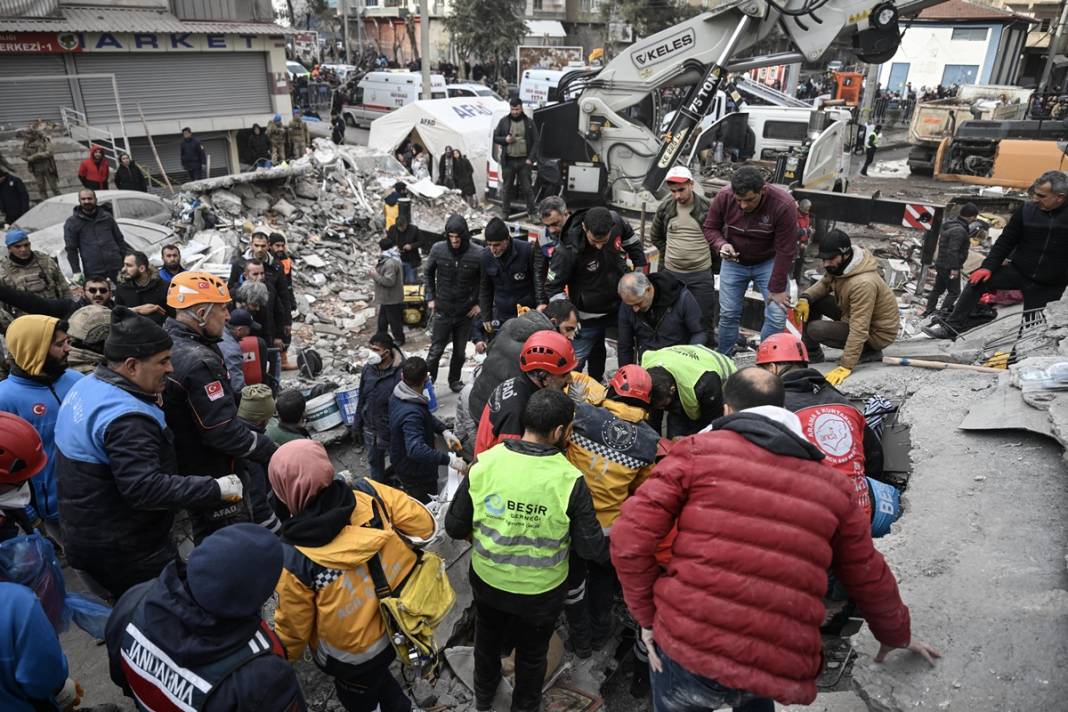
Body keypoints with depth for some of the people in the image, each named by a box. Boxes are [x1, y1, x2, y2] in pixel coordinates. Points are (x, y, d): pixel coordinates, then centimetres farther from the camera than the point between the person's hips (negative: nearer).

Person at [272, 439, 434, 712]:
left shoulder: (294, 560, -30)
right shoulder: (371, 495, -25)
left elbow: (293, 626, -14)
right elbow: (423, 525, -13)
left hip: (352, 659, -3)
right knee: (375, 674, 36)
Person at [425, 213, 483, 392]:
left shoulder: (478, 254, -16)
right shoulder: (438, 249, -10)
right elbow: (429, 273, 8)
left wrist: (480, 304, -3)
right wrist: (430, 298, 5)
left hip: (466, 312, 0)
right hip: (443, 310, 0)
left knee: (460, 351, 15)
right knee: (436, 350, 5)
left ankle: (455, 380, 35)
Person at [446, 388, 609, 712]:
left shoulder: (483, 464, -21)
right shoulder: (569, 480, -28)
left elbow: (454, 526, -11)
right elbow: (592, 549, -20)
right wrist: (609, 551, 2)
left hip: (487, 581, 3)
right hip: (540, 592, -2)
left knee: (487, 639, 32)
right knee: (532, 652, 27)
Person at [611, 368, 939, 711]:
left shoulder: (698, 450, 1)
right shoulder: (831, 486, 11)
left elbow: (630, 540, -7)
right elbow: (869, 577, 24)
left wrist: (649, 616, 7)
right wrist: (898, 634, 43)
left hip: (687, 650, -3)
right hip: (778, 675, 3)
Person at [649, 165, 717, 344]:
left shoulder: (707, 207, -9)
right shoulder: (664, 207, 0)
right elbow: (655, 237, 15)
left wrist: (713, 263, 3)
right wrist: (670, 254, 8)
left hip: (701, 274, -2)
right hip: (671, 273, 2)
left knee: (704, 319, 5)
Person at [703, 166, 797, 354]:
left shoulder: (783, 205, -28)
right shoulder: (723, 197, -20)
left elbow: (785, 251, -22)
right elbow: (710, 228, -4)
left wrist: (777, 288, -19)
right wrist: (721, 244, -27)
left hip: (768, 262, -2)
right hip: (733, 262, 2)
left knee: (777, 316, -10)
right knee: (728, 314, 1)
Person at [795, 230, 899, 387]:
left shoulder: (863, 283, -36)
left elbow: (859, 330, -37)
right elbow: (825, 284, 8)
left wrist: (845, 366, -37)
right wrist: (805, 297, -13)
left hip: (876, 333, -8)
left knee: (815, 330, -23)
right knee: (812, 302, -5)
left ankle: (867, 352, -4)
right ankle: (811, 352, 11)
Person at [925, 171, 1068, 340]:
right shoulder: (1026, 211, -3)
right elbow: (1005, 242, 1)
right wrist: (988, 267, -10)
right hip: (1018, 270, 2)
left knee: (1032, 327, 2)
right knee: (977, 281, -15)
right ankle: (952, 326, -14)